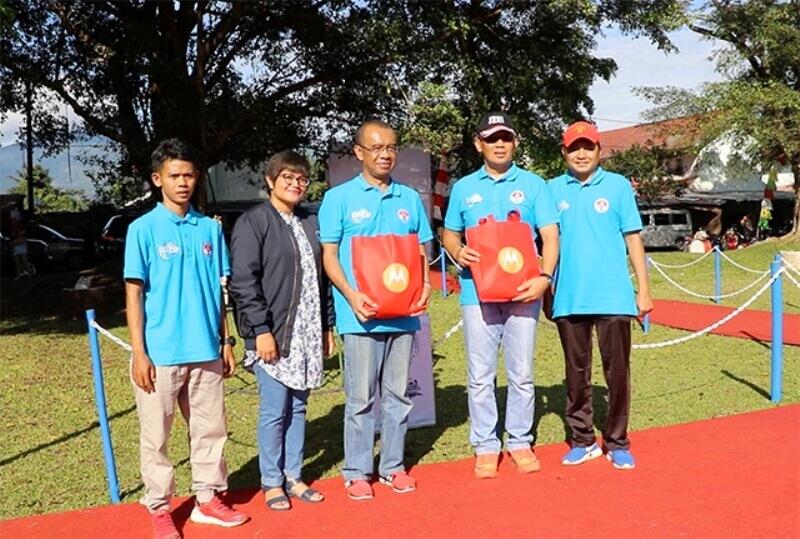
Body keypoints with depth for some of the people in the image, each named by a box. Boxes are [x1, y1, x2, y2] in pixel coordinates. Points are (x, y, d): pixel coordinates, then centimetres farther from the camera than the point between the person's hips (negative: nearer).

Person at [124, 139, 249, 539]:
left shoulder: (210, 228, 6)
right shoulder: (144, 229, -4)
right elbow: (133, 294, -5)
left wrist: (226, 342, 9)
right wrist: (138, 352, -10)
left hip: (205, 351, 4)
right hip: (160, 354, -3)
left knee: (210, 429, 12)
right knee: (156, 436, 7)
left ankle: (208, 499, 27)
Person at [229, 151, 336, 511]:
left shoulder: (311, 222, 14)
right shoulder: (253, 222, -5)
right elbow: (243, 282, -11)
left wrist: (327, 326, 13)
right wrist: (261, 330, -16)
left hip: (307, 333, 6)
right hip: (272, 334, -6)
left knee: (297, 406, 13)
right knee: (274, 409, 1)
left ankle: (294, 476, 25)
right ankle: (272, 482, 16)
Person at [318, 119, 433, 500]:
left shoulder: (410, 198, 11)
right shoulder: (339, 198, 1)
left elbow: (422, 251, 15)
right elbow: (329, 255, -1)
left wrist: (424, 287, -4)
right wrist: (351, 295, -16)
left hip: (404, 314, 4)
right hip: (362, 316, -3)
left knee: (398, 395, 11)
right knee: (361, 398, 3)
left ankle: (393, 466, 25)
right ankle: (356, 472, 16)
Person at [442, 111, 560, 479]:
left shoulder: (533, 185, 6)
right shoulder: (464, 188, 11)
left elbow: (550, 235, 0)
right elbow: (449, 233, 16)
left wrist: (545, 276, -15)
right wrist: (457, 252, -7)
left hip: (522, 293, -1)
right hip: (477, 293, 1)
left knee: (521, 374, 6)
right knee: (480, 376, 4)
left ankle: (520, 442, 20)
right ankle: (485, 446, 16)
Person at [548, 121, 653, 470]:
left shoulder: (618, 186, 3)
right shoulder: (553, 190, 6)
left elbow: (632, 239, 2)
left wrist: (643, 289, -1)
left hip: (613, 296, -1)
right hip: (569, 298, 1)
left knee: (617, 371, 4)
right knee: (576, 373, 11)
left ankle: (617, 443, 18)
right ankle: (582, 440, 23)